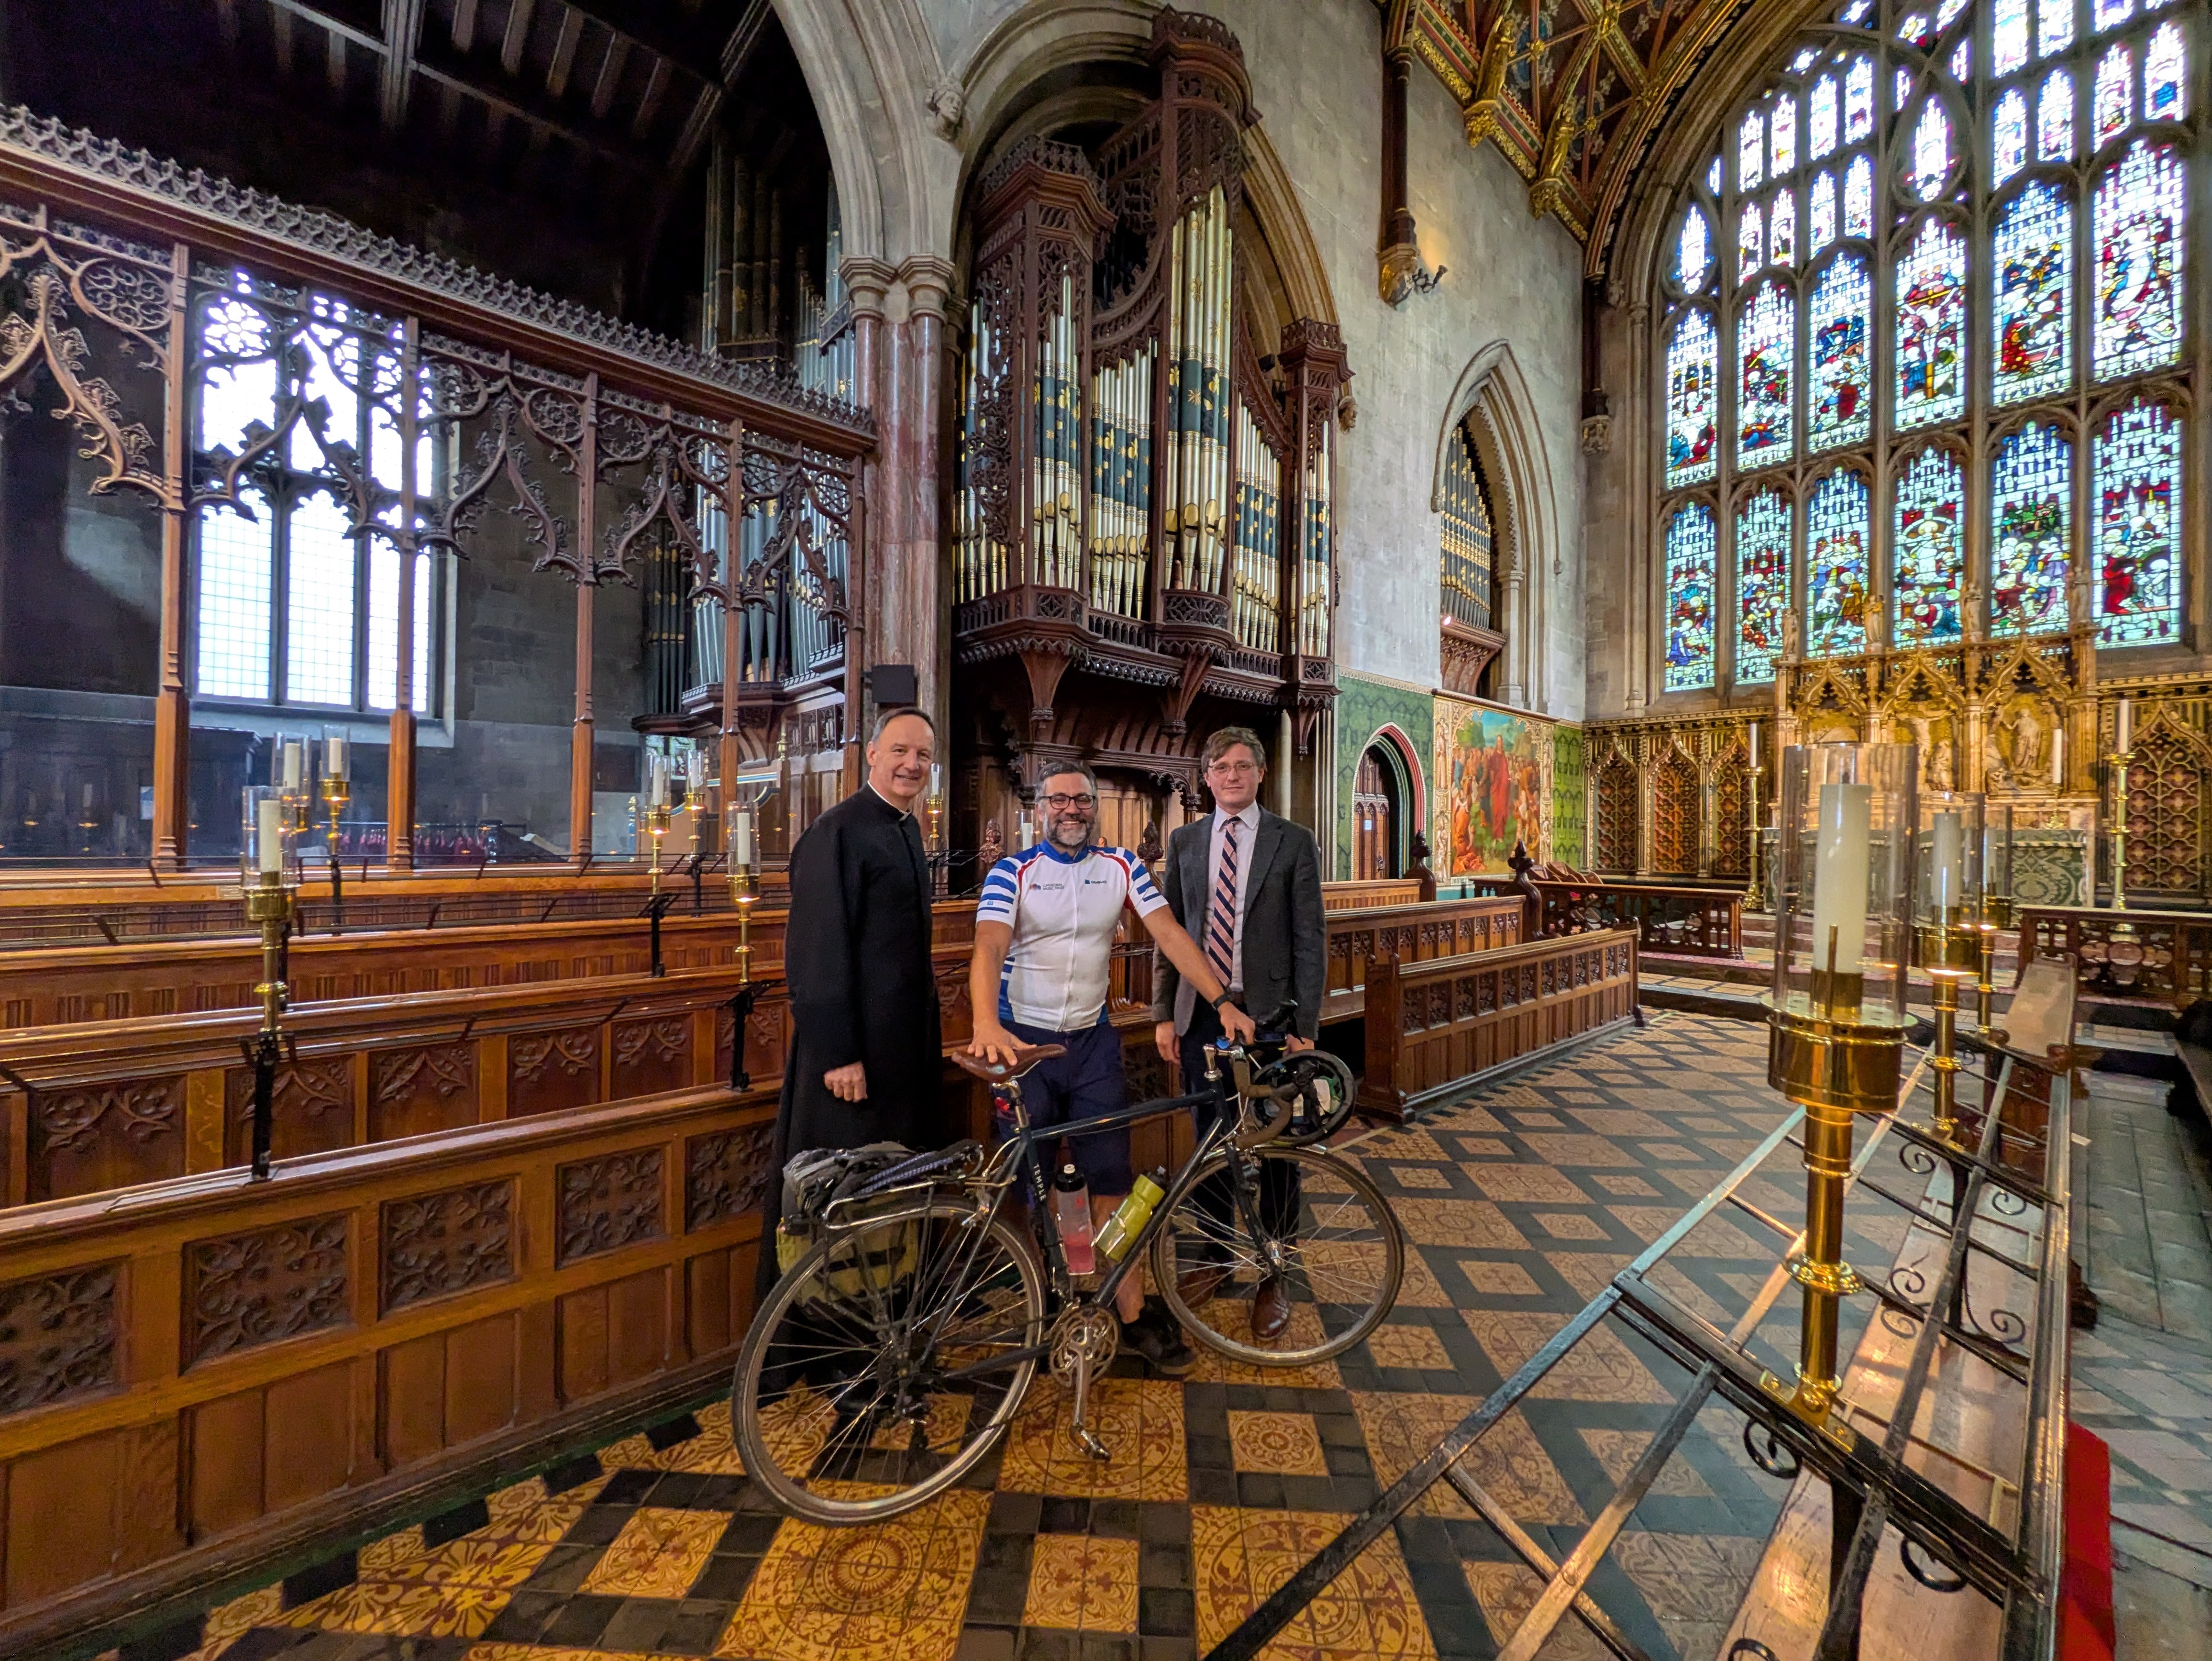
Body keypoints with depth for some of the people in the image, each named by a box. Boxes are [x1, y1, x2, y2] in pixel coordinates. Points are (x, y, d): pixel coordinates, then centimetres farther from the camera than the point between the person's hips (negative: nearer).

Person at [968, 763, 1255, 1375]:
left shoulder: (1122, 866, 3)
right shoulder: (1012, 871, -5)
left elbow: (1169, 933, -4)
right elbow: (989, 946, -19)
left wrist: (1225, 1003, -13)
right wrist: (986, 1024, -36)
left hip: (1092, 1041, 2)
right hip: (1023, 1040, -1)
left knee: (1110, 1176, 4)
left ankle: (1133, 1313, 17)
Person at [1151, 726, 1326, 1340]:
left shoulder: (1293, 842, -2)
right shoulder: (1185, 841, 7)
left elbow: (1310, 939, -4)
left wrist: (1305, 1027, -8)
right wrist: (1164, 1013, 3)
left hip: (1269, 1012, -2)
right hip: (1202, 1013, 3)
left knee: (1275, 1148, 9)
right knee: (1207, 1142, 14)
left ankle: (1272, 1276, 30)